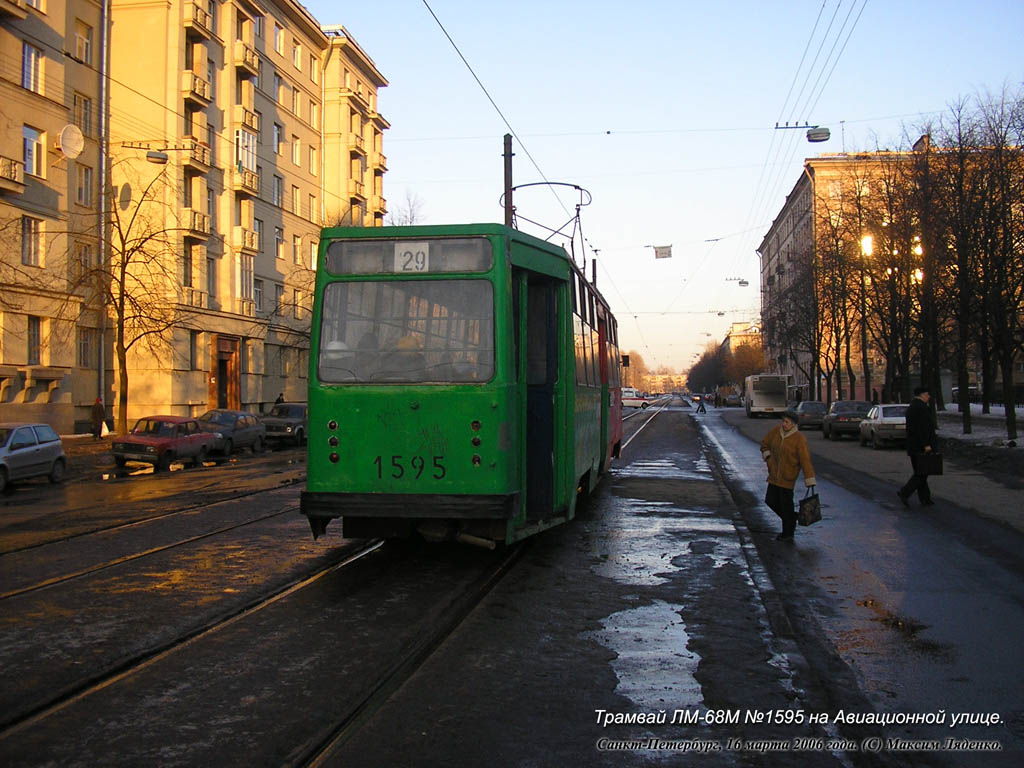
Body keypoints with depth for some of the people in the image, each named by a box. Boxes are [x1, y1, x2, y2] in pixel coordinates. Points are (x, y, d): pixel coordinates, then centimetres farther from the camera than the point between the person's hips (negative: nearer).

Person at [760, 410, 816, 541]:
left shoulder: (799, 439, -16)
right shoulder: (776, 431, -2)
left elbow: (805, 460, -18)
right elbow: (765, 444, 16)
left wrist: (810, 482, -20)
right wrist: (768, 457, 0)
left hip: (788, 476, -6)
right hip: (775, 474, 6)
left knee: (786, 503, -1)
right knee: (771, 501, 9)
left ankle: (788, 533, 14)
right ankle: (792, 518, 31)